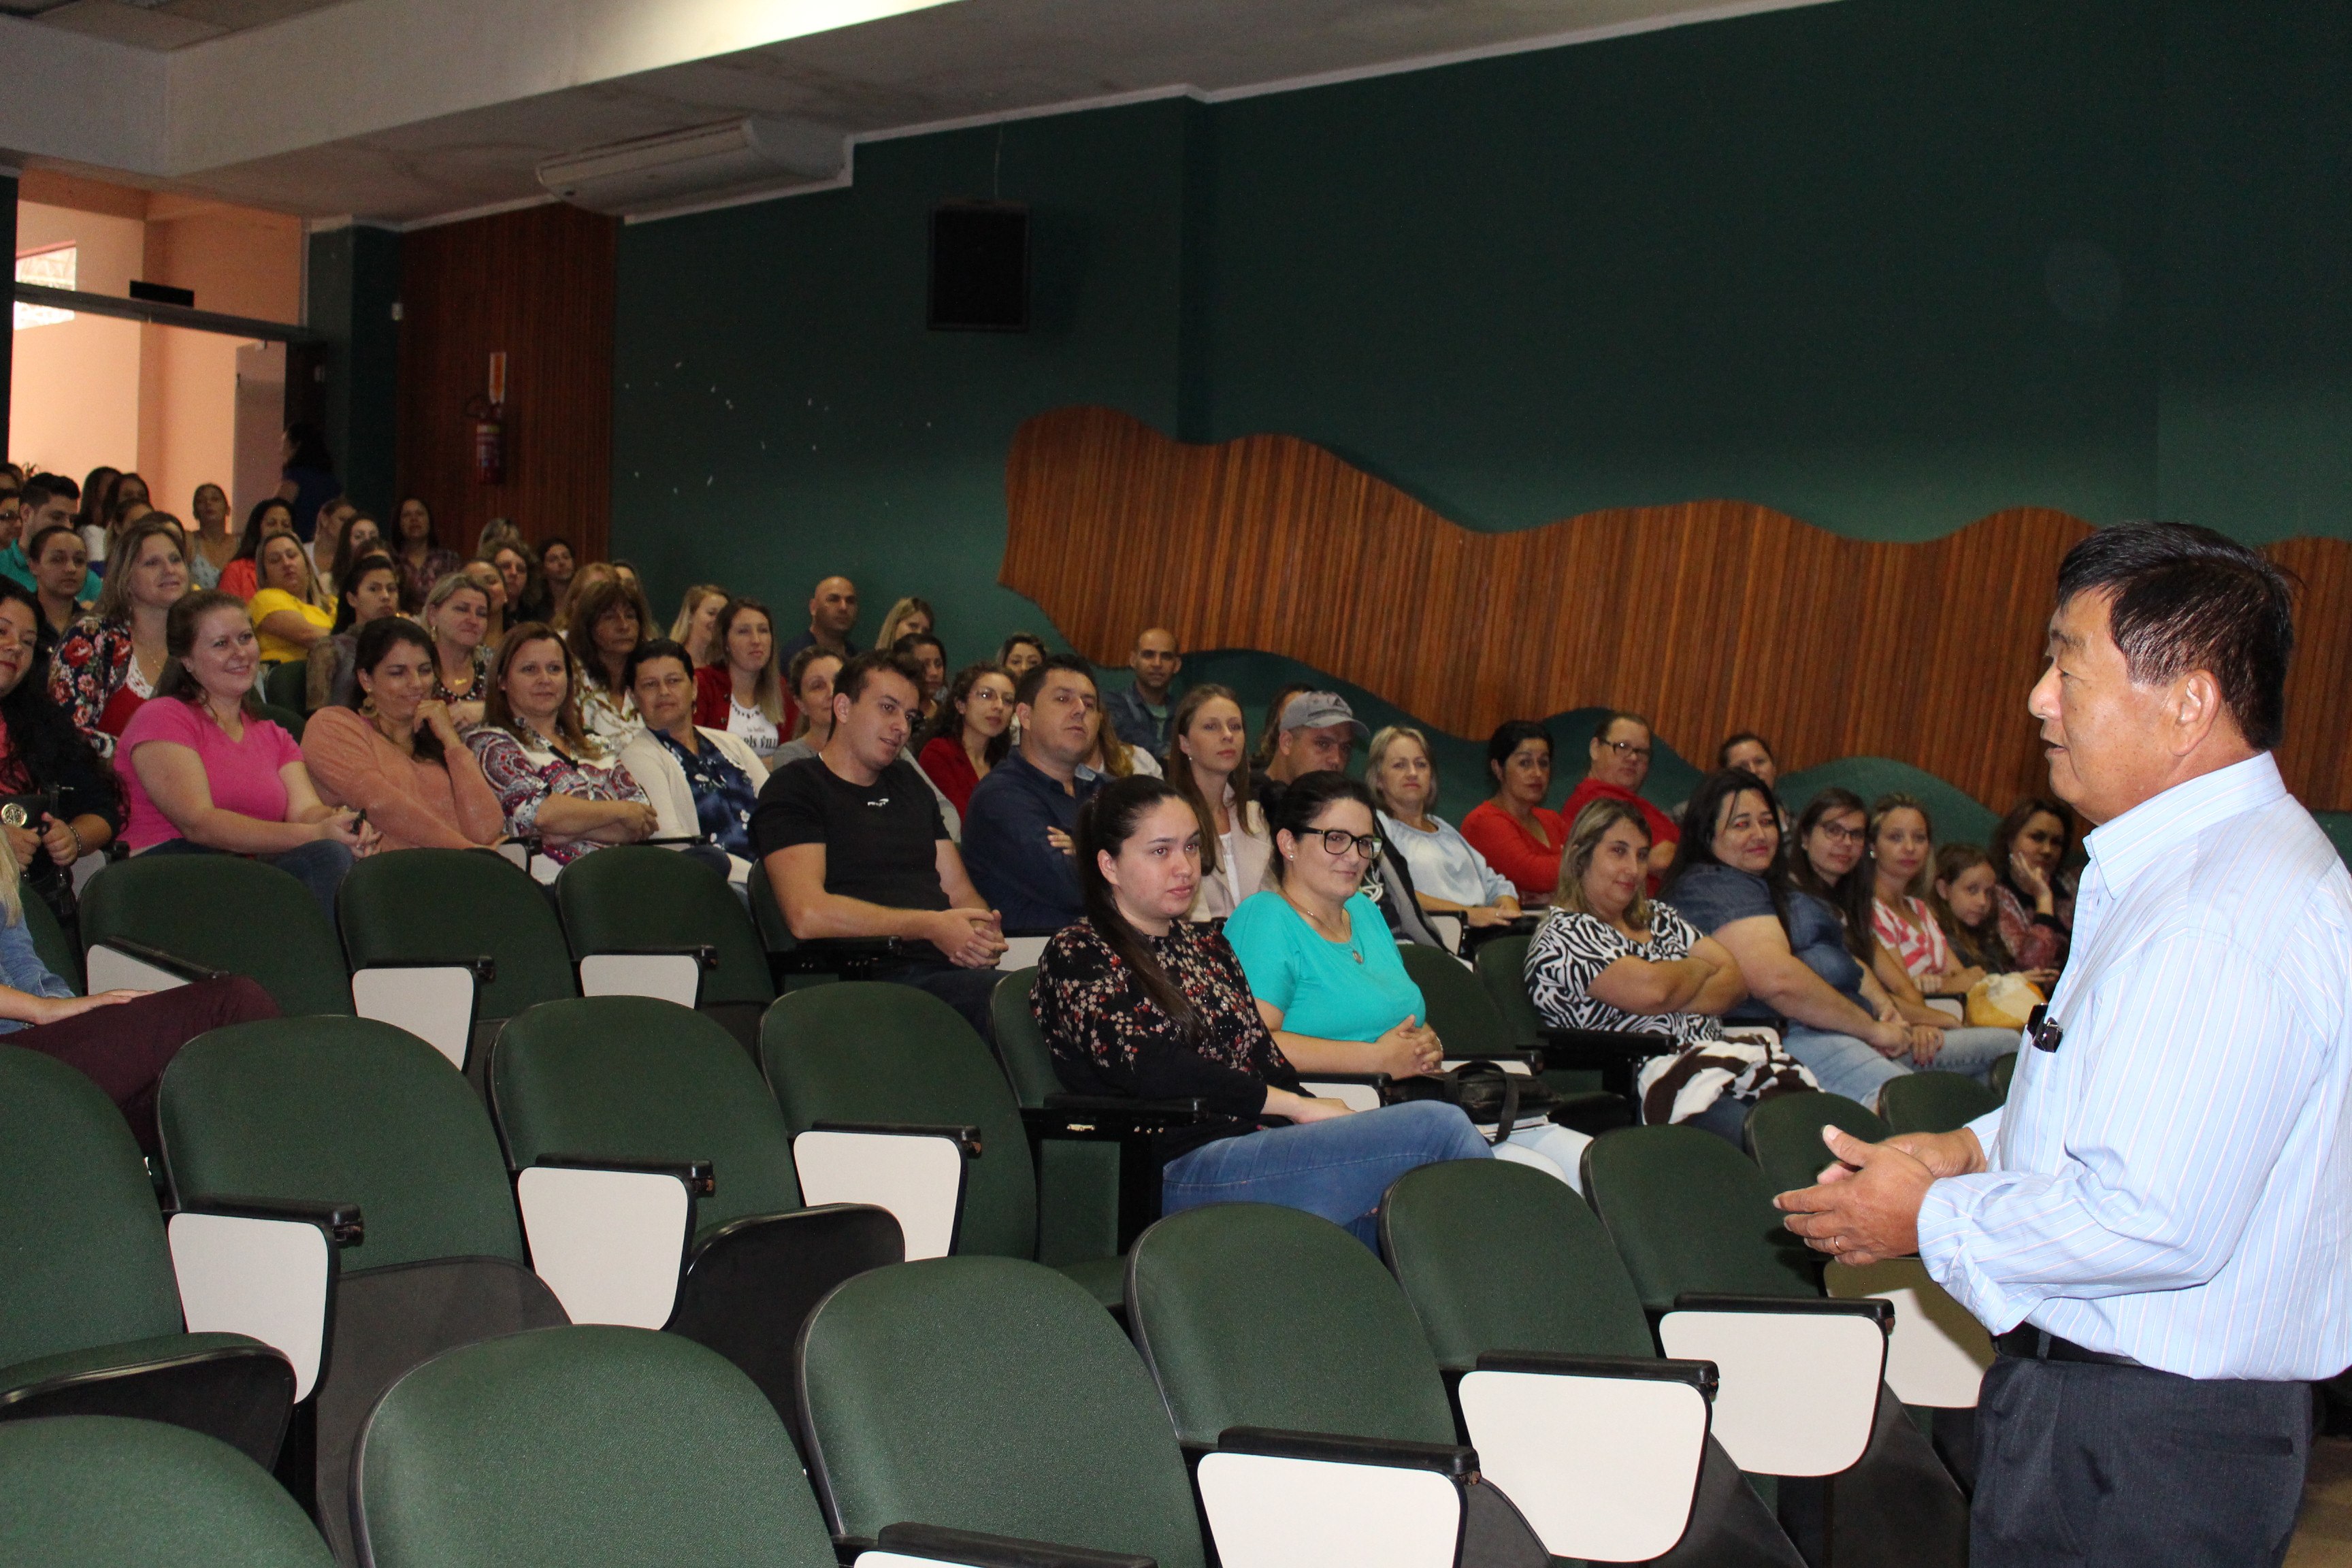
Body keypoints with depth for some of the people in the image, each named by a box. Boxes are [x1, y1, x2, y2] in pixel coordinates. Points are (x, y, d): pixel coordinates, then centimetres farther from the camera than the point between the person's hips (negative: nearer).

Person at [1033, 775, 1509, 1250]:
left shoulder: (1208, 947, 25)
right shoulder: (1077, 956, 3)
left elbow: (1269, 1063, 15)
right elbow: (1151, 1069, -11)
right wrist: (1296, 1105, -9)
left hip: (1261, 1145, 7)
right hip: (1184, 1172, -7)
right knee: (1439, 1126, -20)